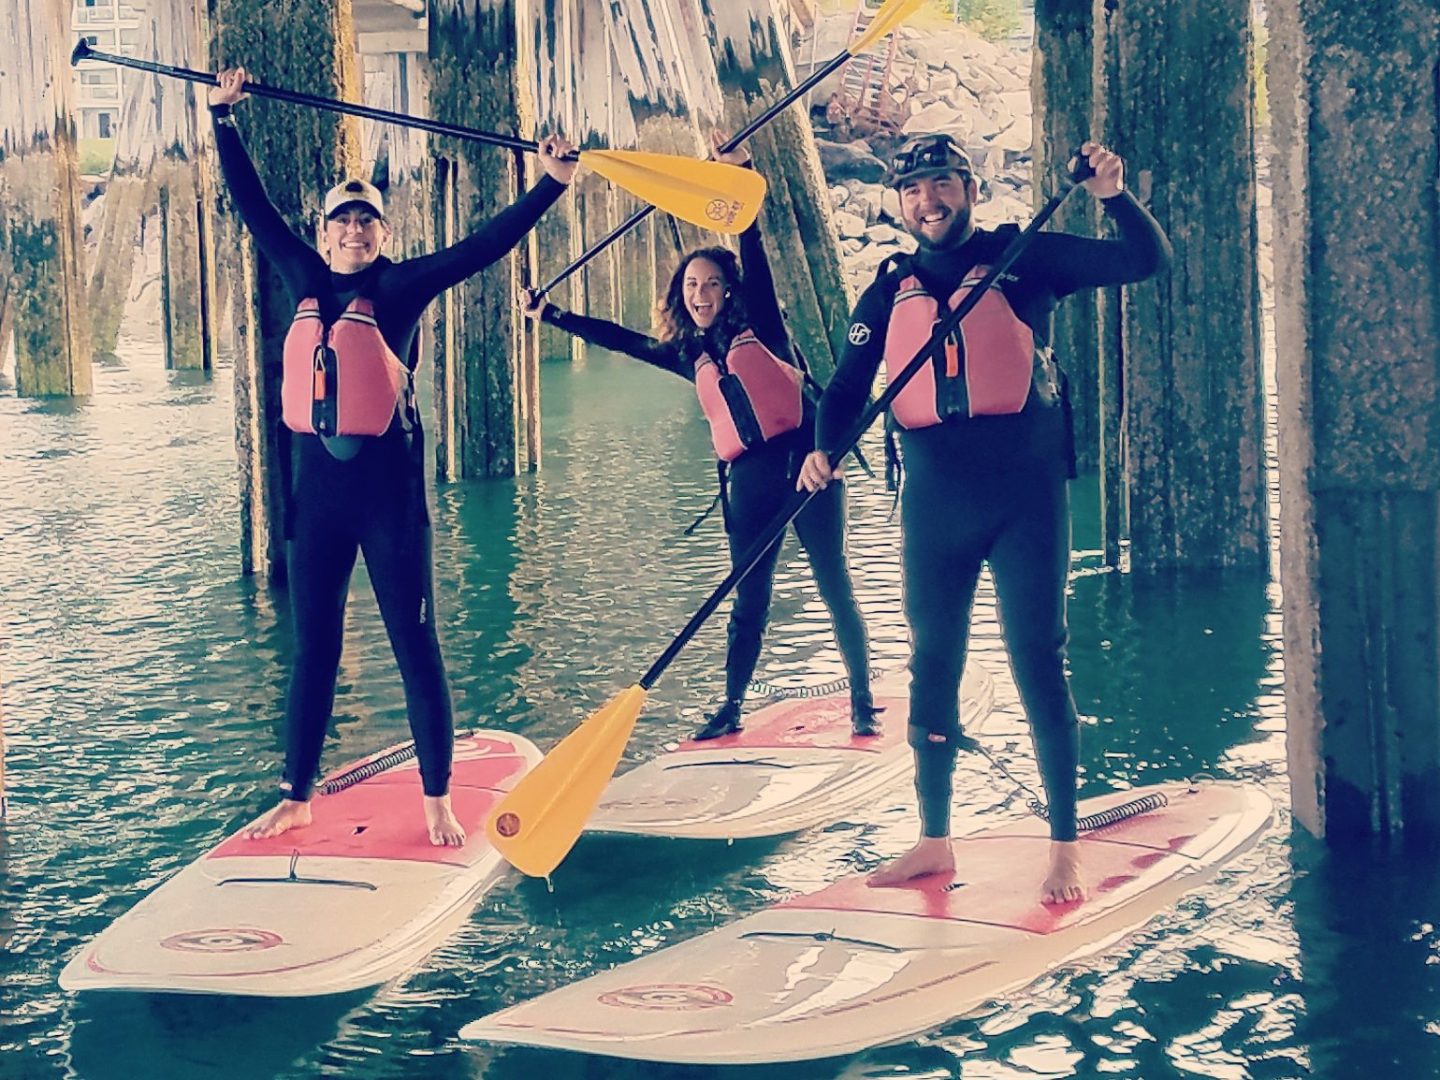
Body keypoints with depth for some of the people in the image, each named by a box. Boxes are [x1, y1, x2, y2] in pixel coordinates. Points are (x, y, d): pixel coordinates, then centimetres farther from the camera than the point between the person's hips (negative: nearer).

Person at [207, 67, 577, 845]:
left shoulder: (401, 287, -2)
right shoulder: (306, 280, 8)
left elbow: (485, 246, -7)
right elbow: (253, 206, 15)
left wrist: (550, 186, -13)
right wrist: (223, 117, 16)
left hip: (387, 485, -4)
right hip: (317, 485, 4)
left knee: (416, 648, 1)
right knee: (313, 650, 11)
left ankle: (439, 804, 8)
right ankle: (295, 799, 19)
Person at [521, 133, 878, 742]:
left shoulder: (758, 321, 3)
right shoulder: (687, 354, 14)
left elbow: (752, 250, -8)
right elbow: (617, 339, 21)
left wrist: (740, 175, -18)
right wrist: (547, 314, 23)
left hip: (803, 462, -4)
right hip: (748, 479, 4)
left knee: (835, 588, -1)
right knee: (749, 600, 10)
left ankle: (863, 703, 6)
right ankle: (731, 707, 18)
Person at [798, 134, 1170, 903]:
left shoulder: (1024, 259, 2)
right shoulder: (888, 292, 11)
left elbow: (1147, 261, 0)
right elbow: (847, 386, 7)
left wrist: (1115, 197, -19)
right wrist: (824, 449, -12)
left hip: (1024, 494, -4)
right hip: (933, 502, 4)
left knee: (1038, 664, -4)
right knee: (931, 667, 9)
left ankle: (1065, 850, 2)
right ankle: (934, 841, 21)